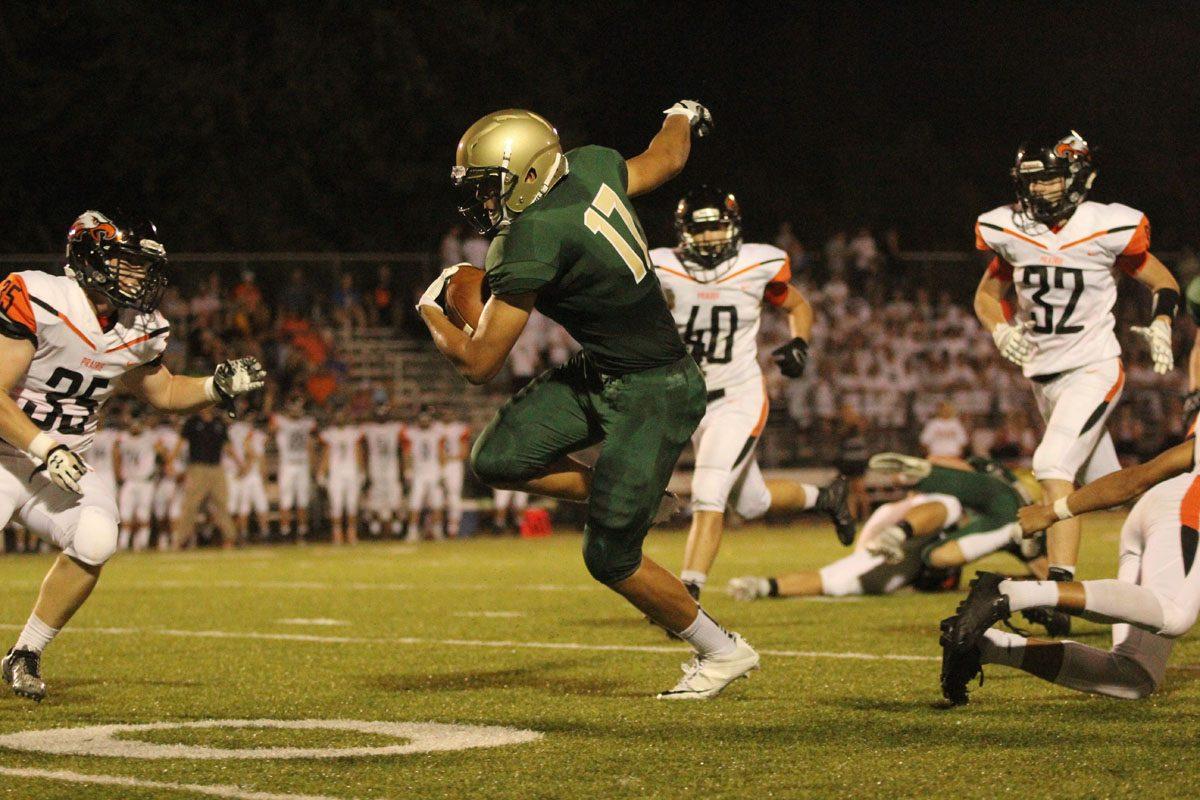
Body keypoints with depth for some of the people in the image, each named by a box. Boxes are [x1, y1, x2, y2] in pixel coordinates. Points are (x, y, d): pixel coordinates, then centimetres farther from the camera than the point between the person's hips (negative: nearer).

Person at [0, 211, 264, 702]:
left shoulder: (140, 330, 1)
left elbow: (162, 392, 20)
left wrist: (218, 386, 2)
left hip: (63, 465, 6)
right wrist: (43, 450, -29)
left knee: (94, 541, -21)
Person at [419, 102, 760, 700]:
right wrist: (681, 119, 43)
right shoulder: (591, 166, -3)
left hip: (654, 394, -9)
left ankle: (723, 652, 17)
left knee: (610, 559, -3)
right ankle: (627, 495, 19)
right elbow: (664, 161, 20)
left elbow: (478, 363, -19)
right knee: (496, 460, -1)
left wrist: (430, 310, 1)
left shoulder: (534, 241, -26)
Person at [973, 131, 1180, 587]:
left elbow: (1163, 282, 2)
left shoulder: (1106, 229, -12)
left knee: (1053, 465, -25)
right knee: (1106, 486, 15)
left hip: (1093, 370, -6)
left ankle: (1061, 584, -32)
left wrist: (1161, 327, -17)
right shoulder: (1010, 233, 0)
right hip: (1042, 375, 6)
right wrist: (1001, 330, -6)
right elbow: (987, 294, 15)